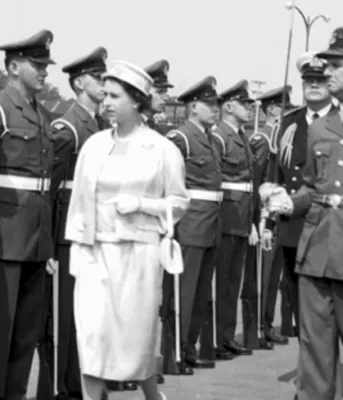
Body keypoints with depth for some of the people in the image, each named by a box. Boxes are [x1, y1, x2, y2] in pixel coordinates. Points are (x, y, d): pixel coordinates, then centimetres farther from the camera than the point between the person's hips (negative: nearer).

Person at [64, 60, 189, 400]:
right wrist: (76, 247, 0)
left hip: (137, 253, -2)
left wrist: (140, 203, -15)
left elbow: (179, 203, 1)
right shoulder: (94, 145, 5)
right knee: (91, 334, -6)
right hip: (95, 251, 2)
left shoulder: (163, 150, -3)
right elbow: (79, 199, 7)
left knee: (135, 335, 6)